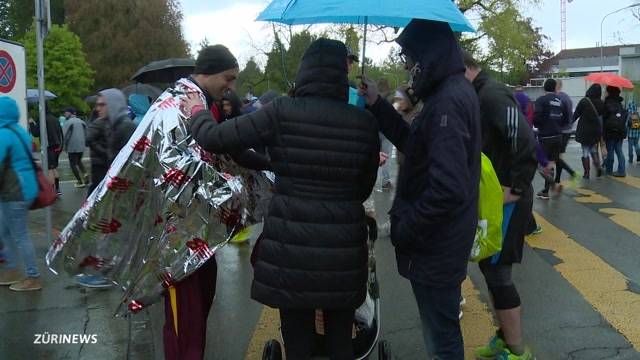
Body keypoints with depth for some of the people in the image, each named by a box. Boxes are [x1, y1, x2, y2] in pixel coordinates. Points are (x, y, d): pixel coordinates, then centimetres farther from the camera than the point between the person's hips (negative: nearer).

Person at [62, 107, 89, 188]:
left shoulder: (68, 122, -10)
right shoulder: (81, 122, 11)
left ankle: (80, 181, 1)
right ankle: (85, 173, 2)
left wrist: (65, 146, -3)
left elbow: (65, 135, -14)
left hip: (72, 147, -7)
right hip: (81, 146, 7)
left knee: (73, 164, 3)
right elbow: (86, 134, 12)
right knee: (79, 161, 25)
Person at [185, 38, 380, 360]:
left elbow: (215, 139, -5)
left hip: (292, 245, -2)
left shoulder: (283, 111, -8)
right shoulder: (364, 122, 0)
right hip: (344, 248, 2)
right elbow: (365, 187, 10)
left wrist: (197, 111, 15)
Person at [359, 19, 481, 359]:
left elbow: (447, 188, -31)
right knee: (441, 327, 25)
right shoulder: (454, 90, 9)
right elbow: (417, 145, 14)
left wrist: (404, 231, -19)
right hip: (441, 238, 10)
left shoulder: (447, 101, -24)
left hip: (434, 244, -10)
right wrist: (379, 106, 6)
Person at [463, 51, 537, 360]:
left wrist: (516, 188, -24)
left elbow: (525, 141, -27)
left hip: (506, 200, -10)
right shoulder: (480, 97, 13)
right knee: (490, 267, 16)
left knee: (496, 272, -3)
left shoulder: (492, 95, -17)